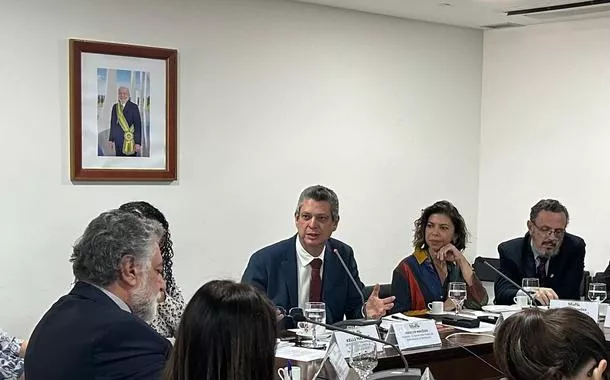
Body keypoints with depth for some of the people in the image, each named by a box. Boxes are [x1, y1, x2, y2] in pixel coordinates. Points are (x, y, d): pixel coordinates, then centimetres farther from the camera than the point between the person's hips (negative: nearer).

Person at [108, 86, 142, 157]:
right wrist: (111, 139, 12)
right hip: (118, 140, 4)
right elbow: (113, 123, 15)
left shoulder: (133, 107, -5)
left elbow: (138, 125, -7)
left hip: (130, 140, -4)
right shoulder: (115, 107, 10)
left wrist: (138, 143, -13)